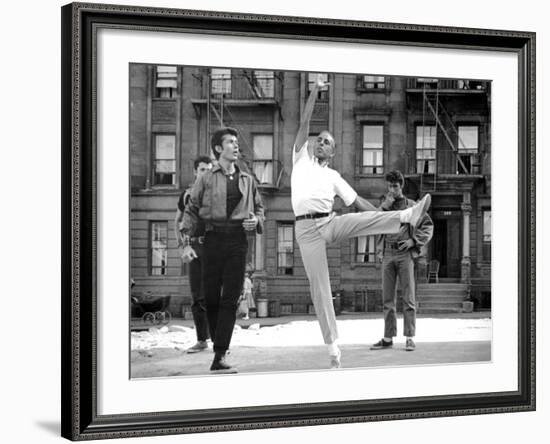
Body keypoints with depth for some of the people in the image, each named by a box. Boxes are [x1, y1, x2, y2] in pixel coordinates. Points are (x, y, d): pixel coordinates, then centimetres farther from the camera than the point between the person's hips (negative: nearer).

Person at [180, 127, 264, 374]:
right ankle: (218, 345, 22)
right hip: (213, 238, -1)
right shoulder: (206, 179, 5)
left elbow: (259, 207, 25)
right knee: (211, 296, 1)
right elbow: (191, 211, 3)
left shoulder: (247, 179, 14)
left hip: (238, 238, 1)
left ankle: (220, 357, -9)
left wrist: (256, 220, 2)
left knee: (230, 298, -6)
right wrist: (187, 243, -7)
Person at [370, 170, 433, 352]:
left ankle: (410, 337, -3)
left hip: (405, 254, -3)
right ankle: (388, 337, 9)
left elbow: (428, 226, 6)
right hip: (387, 254, 3)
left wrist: (413, 241, -8)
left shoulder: (411, 206, 6)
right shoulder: (385, 205, 15)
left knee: (408, 297, -4)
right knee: (388, 298, 5)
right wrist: (385, 207, -8)